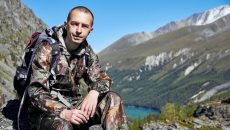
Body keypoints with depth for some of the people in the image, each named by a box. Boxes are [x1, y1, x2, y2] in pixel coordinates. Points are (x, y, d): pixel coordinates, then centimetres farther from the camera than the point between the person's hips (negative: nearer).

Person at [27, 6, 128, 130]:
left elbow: (103, 79, 2)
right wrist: (63, 113, -34)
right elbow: (36, 92, -19)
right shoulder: (47, 49, -15)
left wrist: (94, 92, -22)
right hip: (47, 111, -5)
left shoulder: (87, 53, 2)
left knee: (112, 99, -12)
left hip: (71, 106, 5)